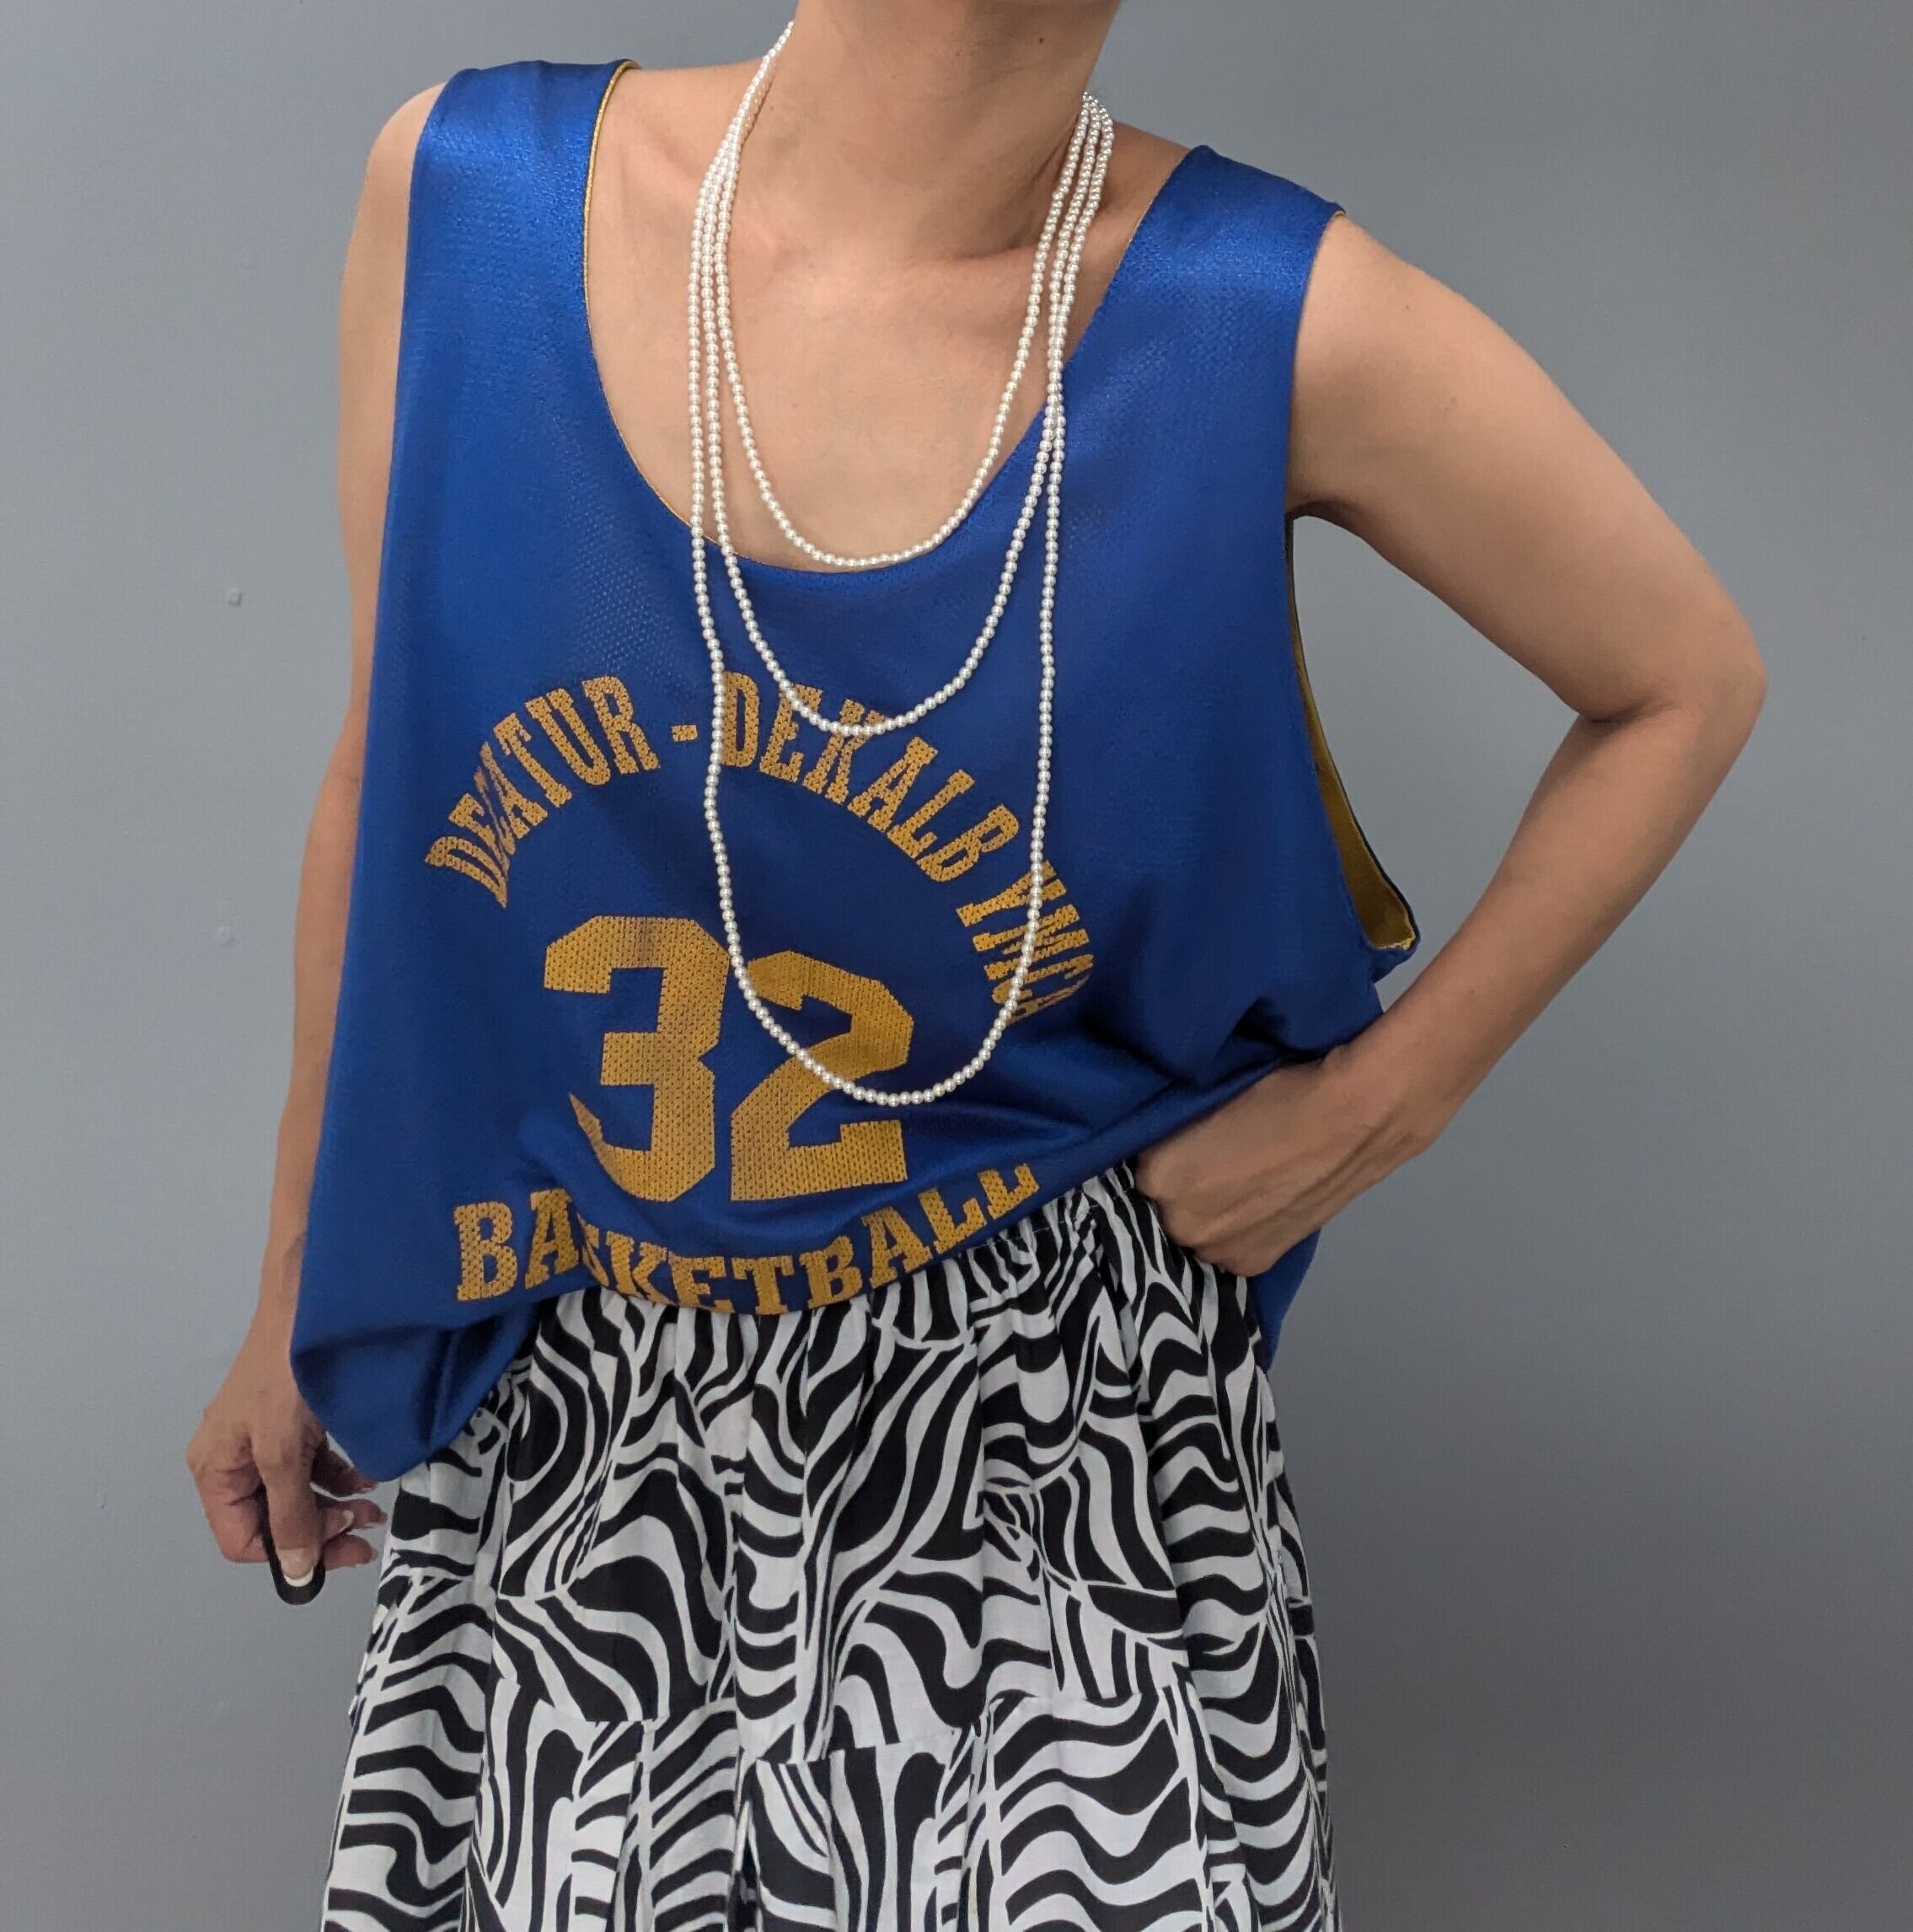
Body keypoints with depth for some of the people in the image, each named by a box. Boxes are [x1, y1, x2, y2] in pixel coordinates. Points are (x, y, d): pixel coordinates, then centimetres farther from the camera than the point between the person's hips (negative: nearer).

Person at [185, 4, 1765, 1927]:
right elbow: (390, 773, 3)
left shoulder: (1276, 325, -17)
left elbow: (1686, 680, -1)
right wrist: (297, 1300, 11)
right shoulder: (463, 193, -8)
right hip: (571, 1404, 3)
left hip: (1043, 1407, -2)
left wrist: (1378, 1105, -5)